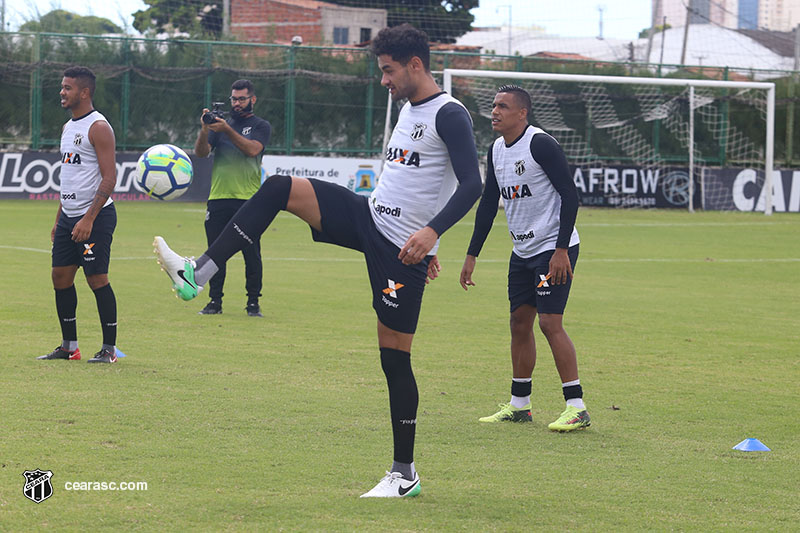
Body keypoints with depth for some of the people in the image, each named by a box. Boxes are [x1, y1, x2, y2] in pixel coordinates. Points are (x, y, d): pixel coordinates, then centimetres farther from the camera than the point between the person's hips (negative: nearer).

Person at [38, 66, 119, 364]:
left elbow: (109, 178, -16)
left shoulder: (98, 127, -11)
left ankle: (109, 348, 0)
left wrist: (89, 218, -22)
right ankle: (69, 347, 15)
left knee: (97, 279, -7)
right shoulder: (68, 127, 16)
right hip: (69, 215, 9)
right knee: (61, 277, 7)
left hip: (96, 216, -9)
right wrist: (59, 219, 20)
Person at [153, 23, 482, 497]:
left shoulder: (449, 115, -14)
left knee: (395, 356, -6)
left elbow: (471, 183, -23)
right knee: (278, 189, -6)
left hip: (403, 247, -9)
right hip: (369, 216, 9)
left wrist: (431, 232, -36)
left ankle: (405, 474, 4)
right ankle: (197, 274, -11)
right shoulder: (409, 108, 16)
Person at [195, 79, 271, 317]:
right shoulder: (221, 124, 16)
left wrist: (227, 130, -21)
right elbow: (201, 152, 4)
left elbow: (252, 149, -13)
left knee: (252, 254, -3)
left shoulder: (261, 126, 7)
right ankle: (214, 301, 9)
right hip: (218, 199, 3)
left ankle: (253, 303, 3)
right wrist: (204, 130, -14)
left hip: (248, 200, -3)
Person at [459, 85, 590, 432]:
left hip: (554, 248, -8)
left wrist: (562, 250, -23)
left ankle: (577, 408, -11)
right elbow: (488, 204, 17)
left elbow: (570, 195, -18)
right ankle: (519, 405, 19)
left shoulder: (540, 144, -16)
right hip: (522, 250, 8)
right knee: (519, 322, 10)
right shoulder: (496, 150, 9)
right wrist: (472, 255, 15)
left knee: (550, 322, -14)